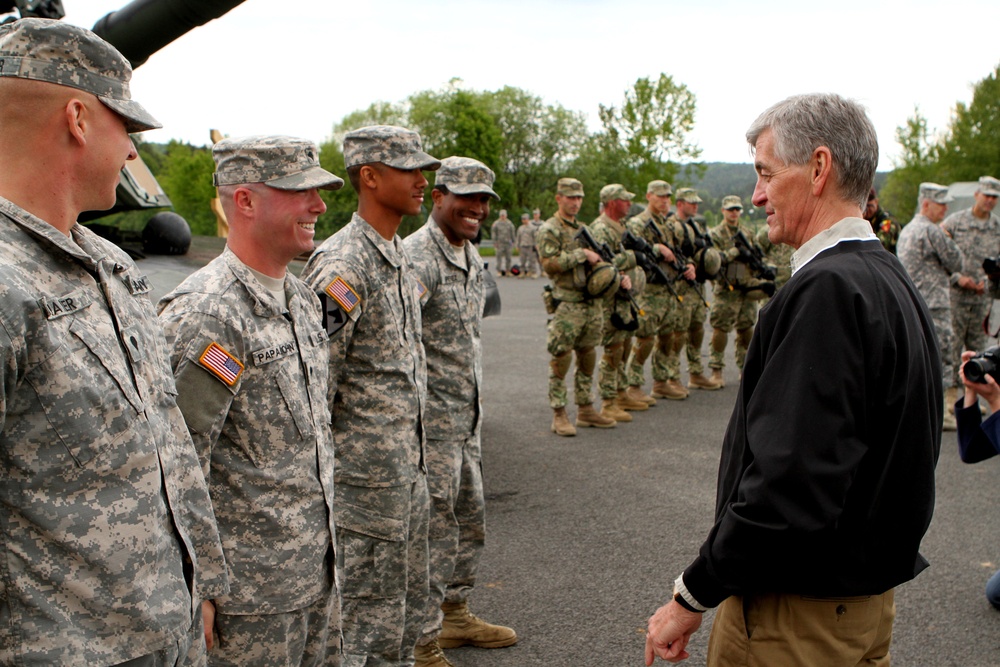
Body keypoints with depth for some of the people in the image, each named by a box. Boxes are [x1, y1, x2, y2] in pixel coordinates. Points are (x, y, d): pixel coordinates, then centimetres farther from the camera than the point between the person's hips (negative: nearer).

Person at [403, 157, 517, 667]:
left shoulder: (471, 257, 12)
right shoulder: (417, 257, -18)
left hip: (468, 419, 9)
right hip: (431, 423, -9)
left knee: (470, 522, 20)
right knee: (432, 531, 1)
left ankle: (454, 614, 39)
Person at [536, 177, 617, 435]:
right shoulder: (549, 230, -5)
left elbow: (595, 260, 27)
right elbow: (549, 264, -18)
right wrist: (581, 254, -18)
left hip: (592, 303, 7)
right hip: (567, 305, -7)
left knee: (587, 356, 12)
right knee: (561, 358, -5)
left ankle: (585, 409, 21)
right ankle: (559, 415, 1)